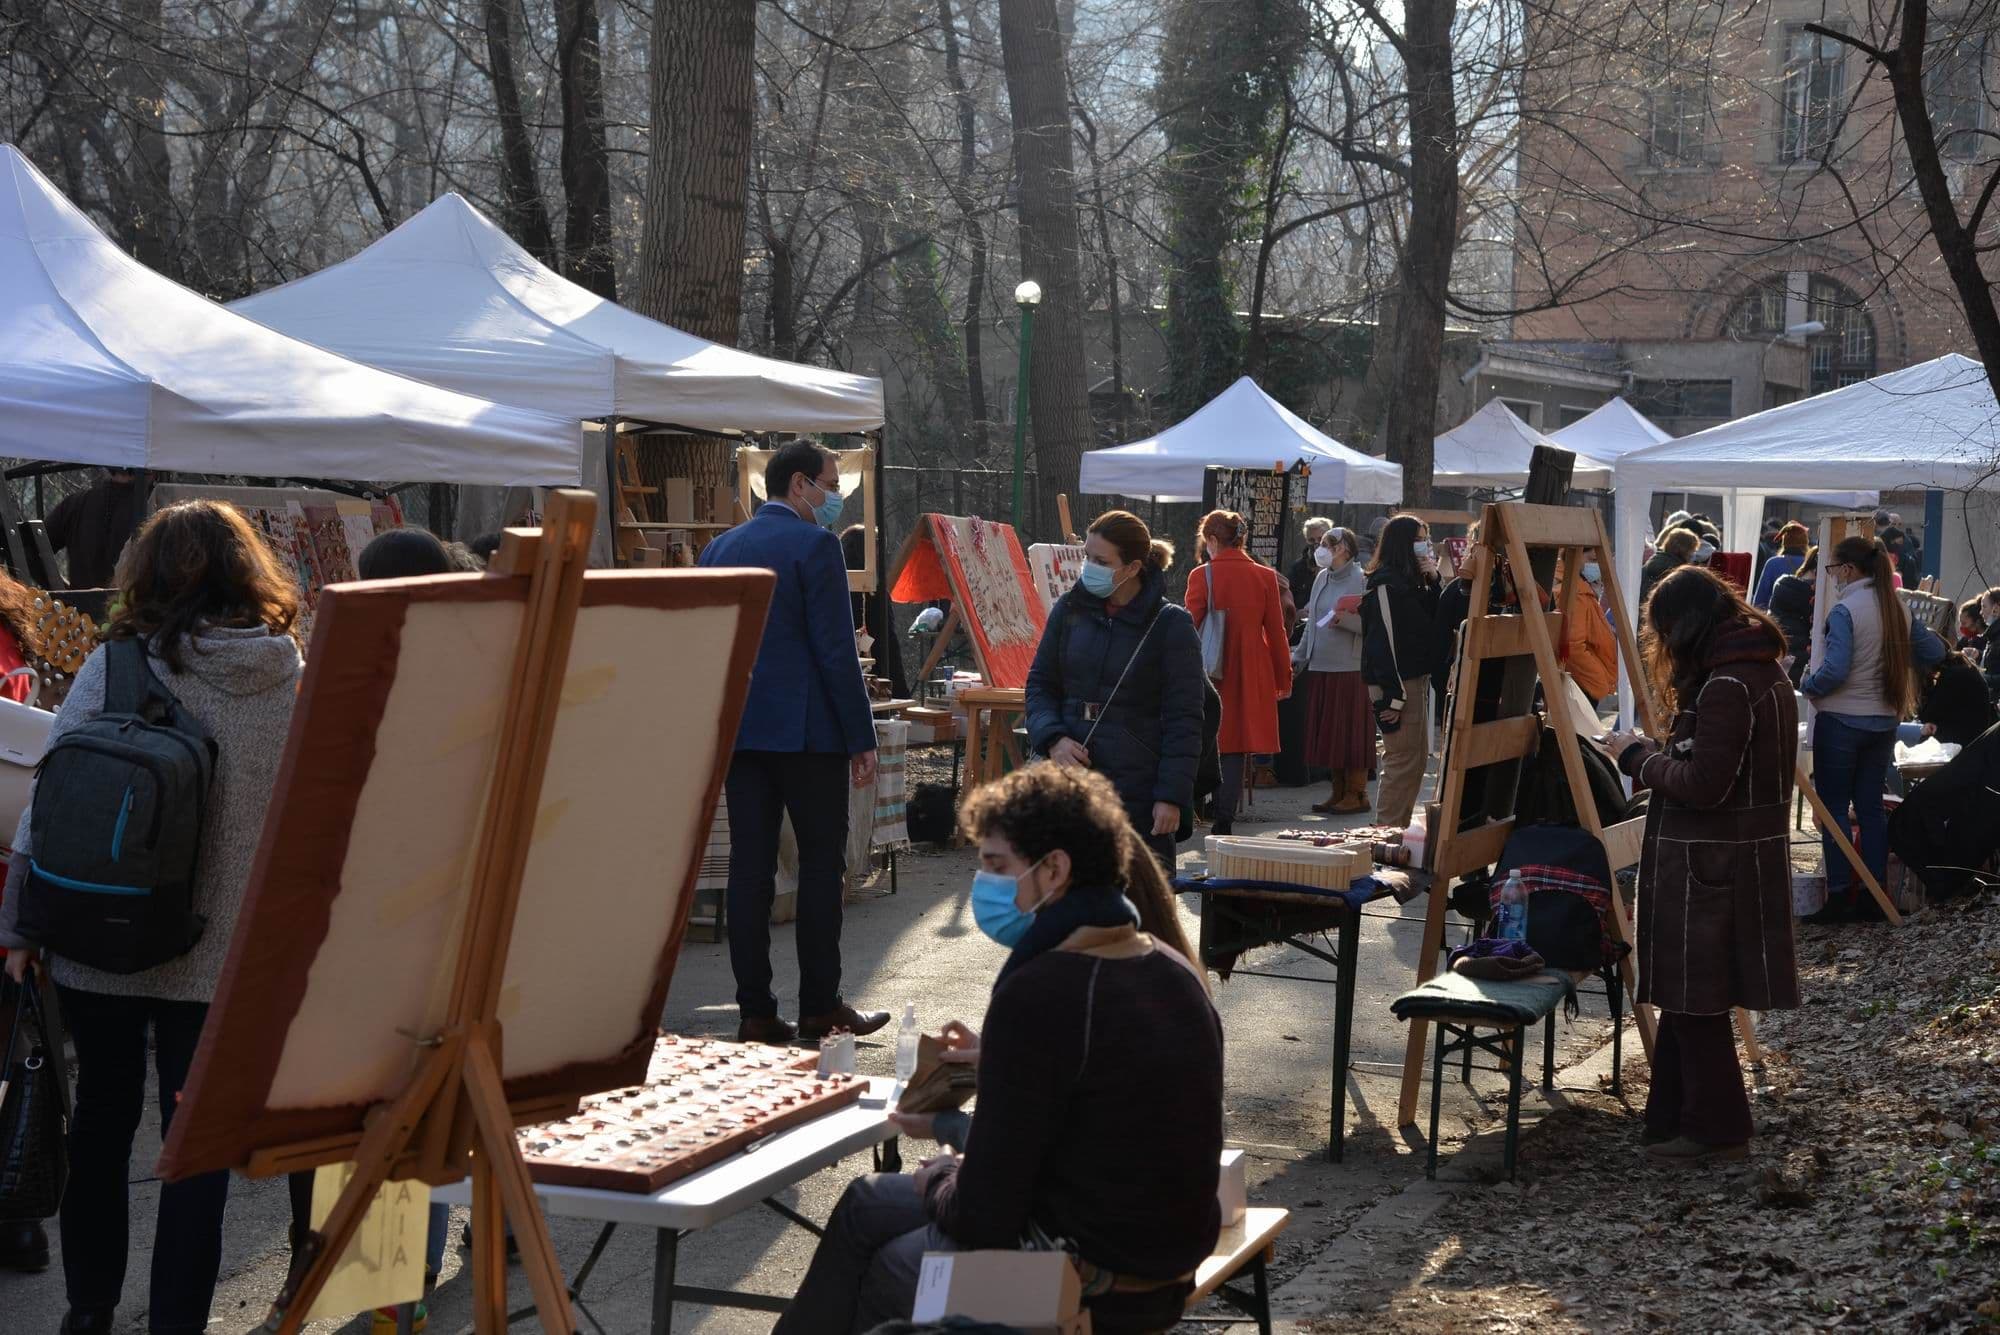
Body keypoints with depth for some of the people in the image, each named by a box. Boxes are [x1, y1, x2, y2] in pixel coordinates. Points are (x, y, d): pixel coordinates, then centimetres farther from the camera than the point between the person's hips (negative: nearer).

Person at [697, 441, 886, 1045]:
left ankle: (755, 1011, 6)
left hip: (738, 729, 6)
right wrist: (861, 739, -9)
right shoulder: (813, 545, -9)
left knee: (749, 866, 5)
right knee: (822, 861, 3)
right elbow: (836, 650, -13)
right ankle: (819, 1006, 6)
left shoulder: (719, 548, 12)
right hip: (806, 729, -6)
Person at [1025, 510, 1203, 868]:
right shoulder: (1070, 609, 7)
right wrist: (1052, 738, -6)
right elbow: (1040, 683, 13)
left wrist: (1172, 795, -11)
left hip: (1139, 789, -4)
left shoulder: (1171, 625, -6)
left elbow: (1183, 720, -6)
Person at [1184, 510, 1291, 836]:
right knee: (1236, 747, 4)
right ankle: (1224, 821, 1)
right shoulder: (1265, 577, 1)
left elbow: (1191, 629, -5)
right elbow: (1277, 633, 5)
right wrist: (1284, 679, 14)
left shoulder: (1202, 576, -6)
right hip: (1252, 675, 2)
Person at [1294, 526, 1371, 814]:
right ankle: (1339, 790, 17)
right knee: (1328, 732, 9)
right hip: (1320, 668, 7)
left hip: (1351, 669, -7)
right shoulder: (1322, 579, 12)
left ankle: (1356, 793, 5)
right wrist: (1298, 659, 15)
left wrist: (1345, 620, -24)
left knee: (1351, 732, -2)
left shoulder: (1363, 580, -9)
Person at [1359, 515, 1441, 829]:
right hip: (1399, 684, -10)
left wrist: (1433, 582, 3)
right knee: (1403, 761, -9)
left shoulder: (1412, 583, 17)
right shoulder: (1386, 585, -13)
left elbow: (1433, 623, 13)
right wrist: (1392, 695, -22)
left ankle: (1398, 829, 19)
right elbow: (1383, 641, -19)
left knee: (1414, 762, 13)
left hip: (1416, 681, 10)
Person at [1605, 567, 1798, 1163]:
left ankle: (1718, 1129, 11)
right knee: (1685, 996, 15)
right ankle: (1674, 1118, 22)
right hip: (1739, 860, 10)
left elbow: (1703, 785, -22)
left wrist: (1638, 755, -9)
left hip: (1708, 867, -10)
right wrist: (1656, 753, 10)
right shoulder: (1766, 674, 11)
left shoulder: (1726, 687, -20)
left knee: (1694, 1001, 1)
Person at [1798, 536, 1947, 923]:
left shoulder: (1844, 611, -17)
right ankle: (1874, 895, 14)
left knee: (1833, 808, 1)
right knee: (1871, 807, 12)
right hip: (1884, 721, 7)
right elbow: (1935, 652, 13)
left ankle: (1839, 895, -1)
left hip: (1841, 721, -7)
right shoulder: (1899, 610, 5)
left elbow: (1834, 670, -22)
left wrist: (1807, 685, -4)